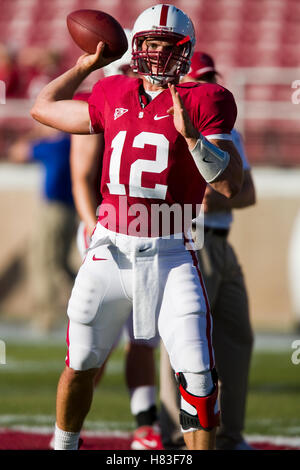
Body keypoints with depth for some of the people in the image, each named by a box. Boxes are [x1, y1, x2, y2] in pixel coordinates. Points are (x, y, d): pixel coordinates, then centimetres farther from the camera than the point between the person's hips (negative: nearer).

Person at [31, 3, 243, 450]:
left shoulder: (203, 102, -3)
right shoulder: (113, 96, 10)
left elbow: (231, 184, -13)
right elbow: (43, 108, 27)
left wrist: (190, 134, -25)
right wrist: (84, 66, 29)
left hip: (170, 256, -3)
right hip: (109, 252, 3)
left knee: (197, 375, -11)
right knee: (81, 365, 13)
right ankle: (63, 446, 35)